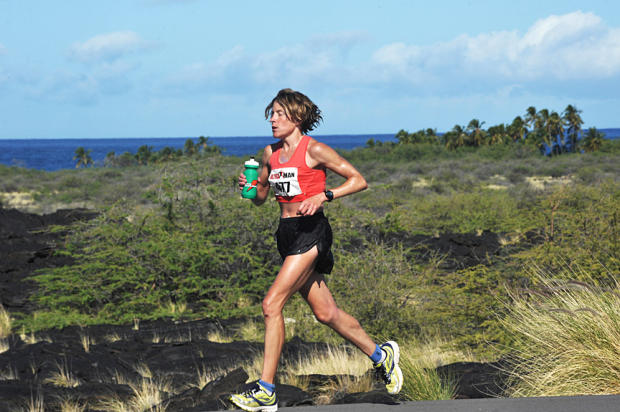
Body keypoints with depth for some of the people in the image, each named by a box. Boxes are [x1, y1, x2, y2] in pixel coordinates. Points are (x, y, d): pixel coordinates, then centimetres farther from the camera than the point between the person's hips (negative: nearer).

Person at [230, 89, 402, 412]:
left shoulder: (314, 150, -8)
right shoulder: (270, 153, 12)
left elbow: (358, 180, -5)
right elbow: (260, 197, 22)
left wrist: (323, 196, -17)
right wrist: (249, 186, 0)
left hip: (311, 231, -8)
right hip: (287, 234, 8)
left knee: (272, 304, -17)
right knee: (325, 313, 12)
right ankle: (381, 354, 32)